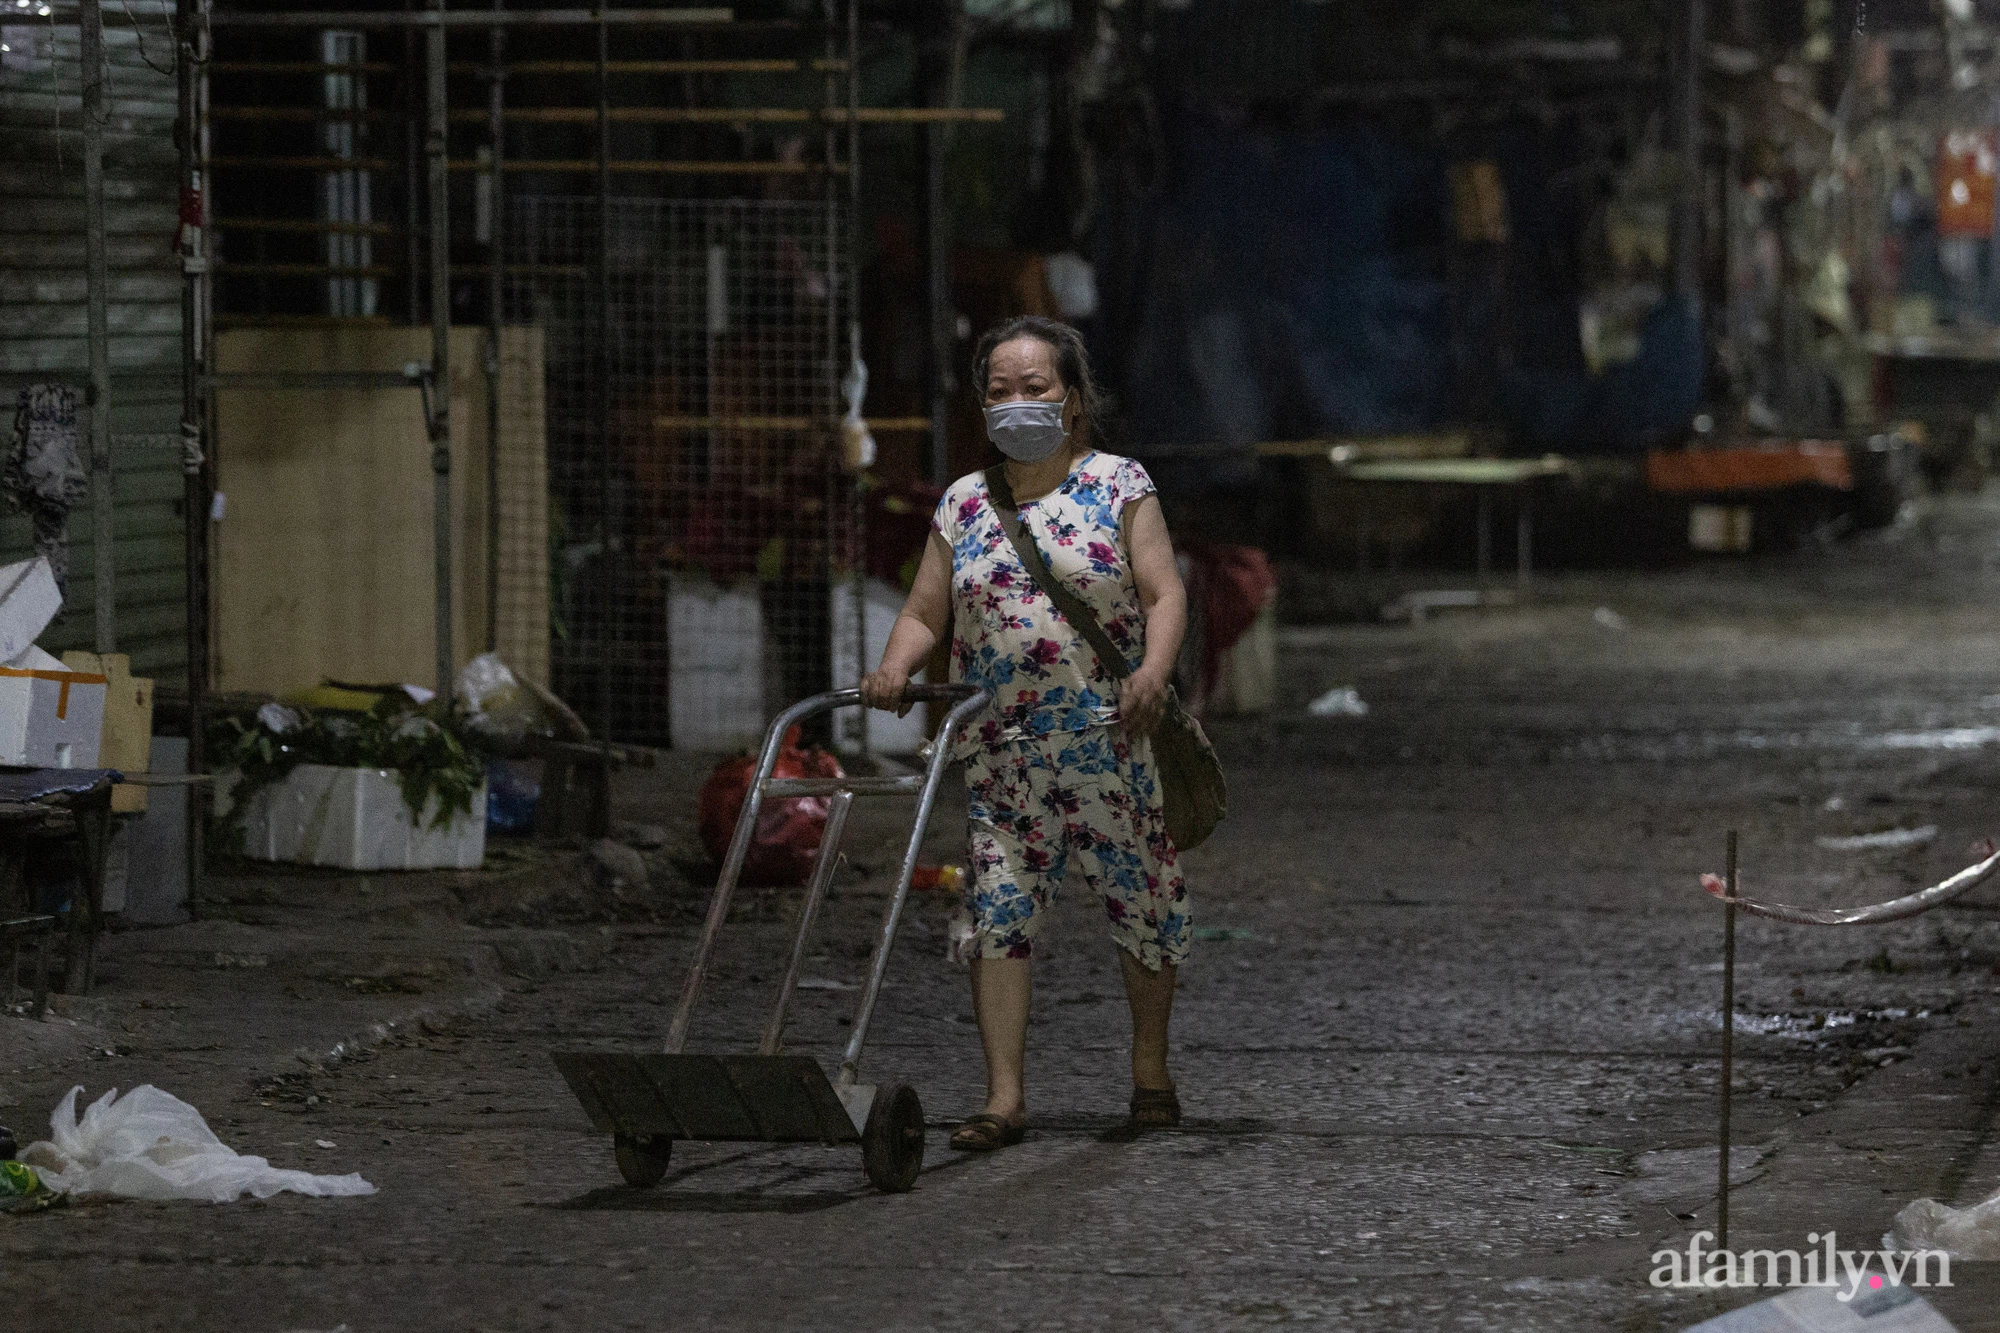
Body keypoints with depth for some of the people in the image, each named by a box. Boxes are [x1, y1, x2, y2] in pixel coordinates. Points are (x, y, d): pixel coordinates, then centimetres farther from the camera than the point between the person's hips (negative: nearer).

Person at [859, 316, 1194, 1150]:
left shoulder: (1118, 487, 2)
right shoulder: (963, 504, 11)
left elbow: (1165, 593, -7)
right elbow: (924, 614, 10)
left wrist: (1152, 673, -26)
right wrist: (895, 667, -12)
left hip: (1106, 742, -2)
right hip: (998, 749, 2)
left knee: (1139, 897, 7)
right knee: (997, 908, -7)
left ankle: (1151, 1071, 26)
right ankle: (1005, 1097, -8)